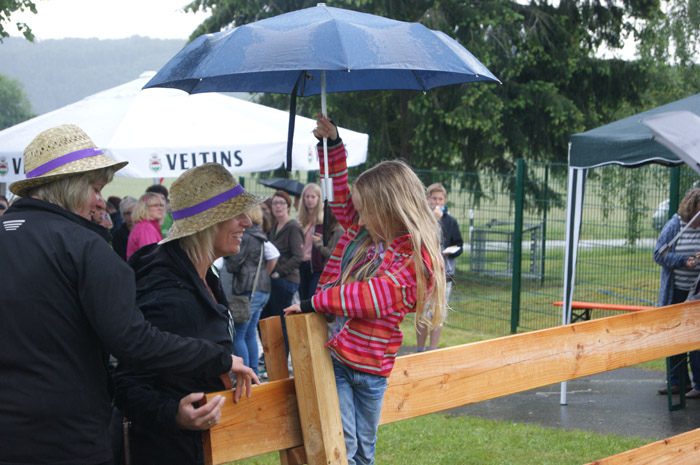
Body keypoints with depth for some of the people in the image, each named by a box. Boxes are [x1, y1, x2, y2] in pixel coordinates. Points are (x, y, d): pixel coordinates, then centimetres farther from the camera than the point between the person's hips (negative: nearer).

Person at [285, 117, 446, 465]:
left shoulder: (415, 259, -11)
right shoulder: (363, 230, 6)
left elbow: (370, 296, -22)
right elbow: (341, 195, 22)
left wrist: (313, 302, -20)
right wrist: (332, 146, 16)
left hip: (371, 364, -3)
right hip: (332, 354, 3)